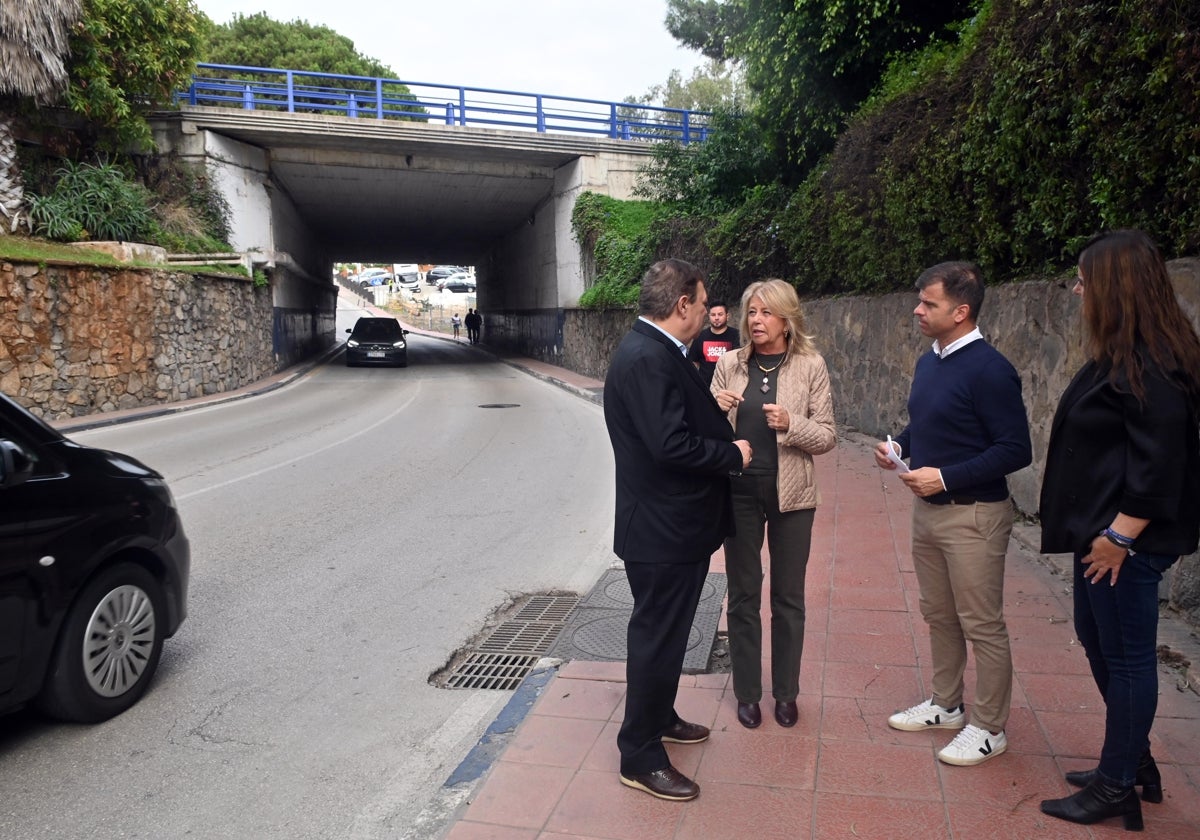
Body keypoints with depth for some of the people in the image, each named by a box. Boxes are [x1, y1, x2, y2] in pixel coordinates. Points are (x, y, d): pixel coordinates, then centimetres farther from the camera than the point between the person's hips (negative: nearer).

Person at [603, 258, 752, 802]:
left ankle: (659, 717, 44)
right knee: (657, 637, 3)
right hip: (662, 531, -11)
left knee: (665, 631, 24)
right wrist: (734, 454, -16)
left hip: (674, 524, 11)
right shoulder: (646, 359, -24)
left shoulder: (658, 351, 9)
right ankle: (640, 756, 19)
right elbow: (672, 446, -30)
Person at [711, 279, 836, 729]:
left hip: (790, 493, -1)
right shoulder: (730, 363, 1)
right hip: (738, 490, 1)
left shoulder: (811, 366, -4)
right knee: (743, 594, 11)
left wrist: (790, 424, -22)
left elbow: (828, 437, -3)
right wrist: (715, 410, -17)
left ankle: (785, 691, 29)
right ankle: (747, 691, 27)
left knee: (788, 596, 11)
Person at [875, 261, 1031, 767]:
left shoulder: (988, 370, -18)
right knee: (938, 615, 19)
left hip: (973, 514, -8)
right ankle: (946, 705, 36)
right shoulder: (928, 362, 8)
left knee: (982, 626, 5)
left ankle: (989, 729, 21)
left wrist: (946, 477, -23)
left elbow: (1015, 450, -20)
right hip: (928, 509, 9)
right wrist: (898, 447, 1)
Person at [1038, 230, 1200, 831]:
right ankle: (1135, 764, 36)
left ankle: (1117, 787, 20)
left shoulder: (1151, 365, -20)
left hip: (1127, 540, -10)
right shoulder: (1122, 355, 11)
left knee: (1127, 657, 4)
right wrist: (1100, 531, 16)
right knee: (1096, 640, 20)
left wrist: (1120, 535, -21)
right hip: (1101, 531, 10)